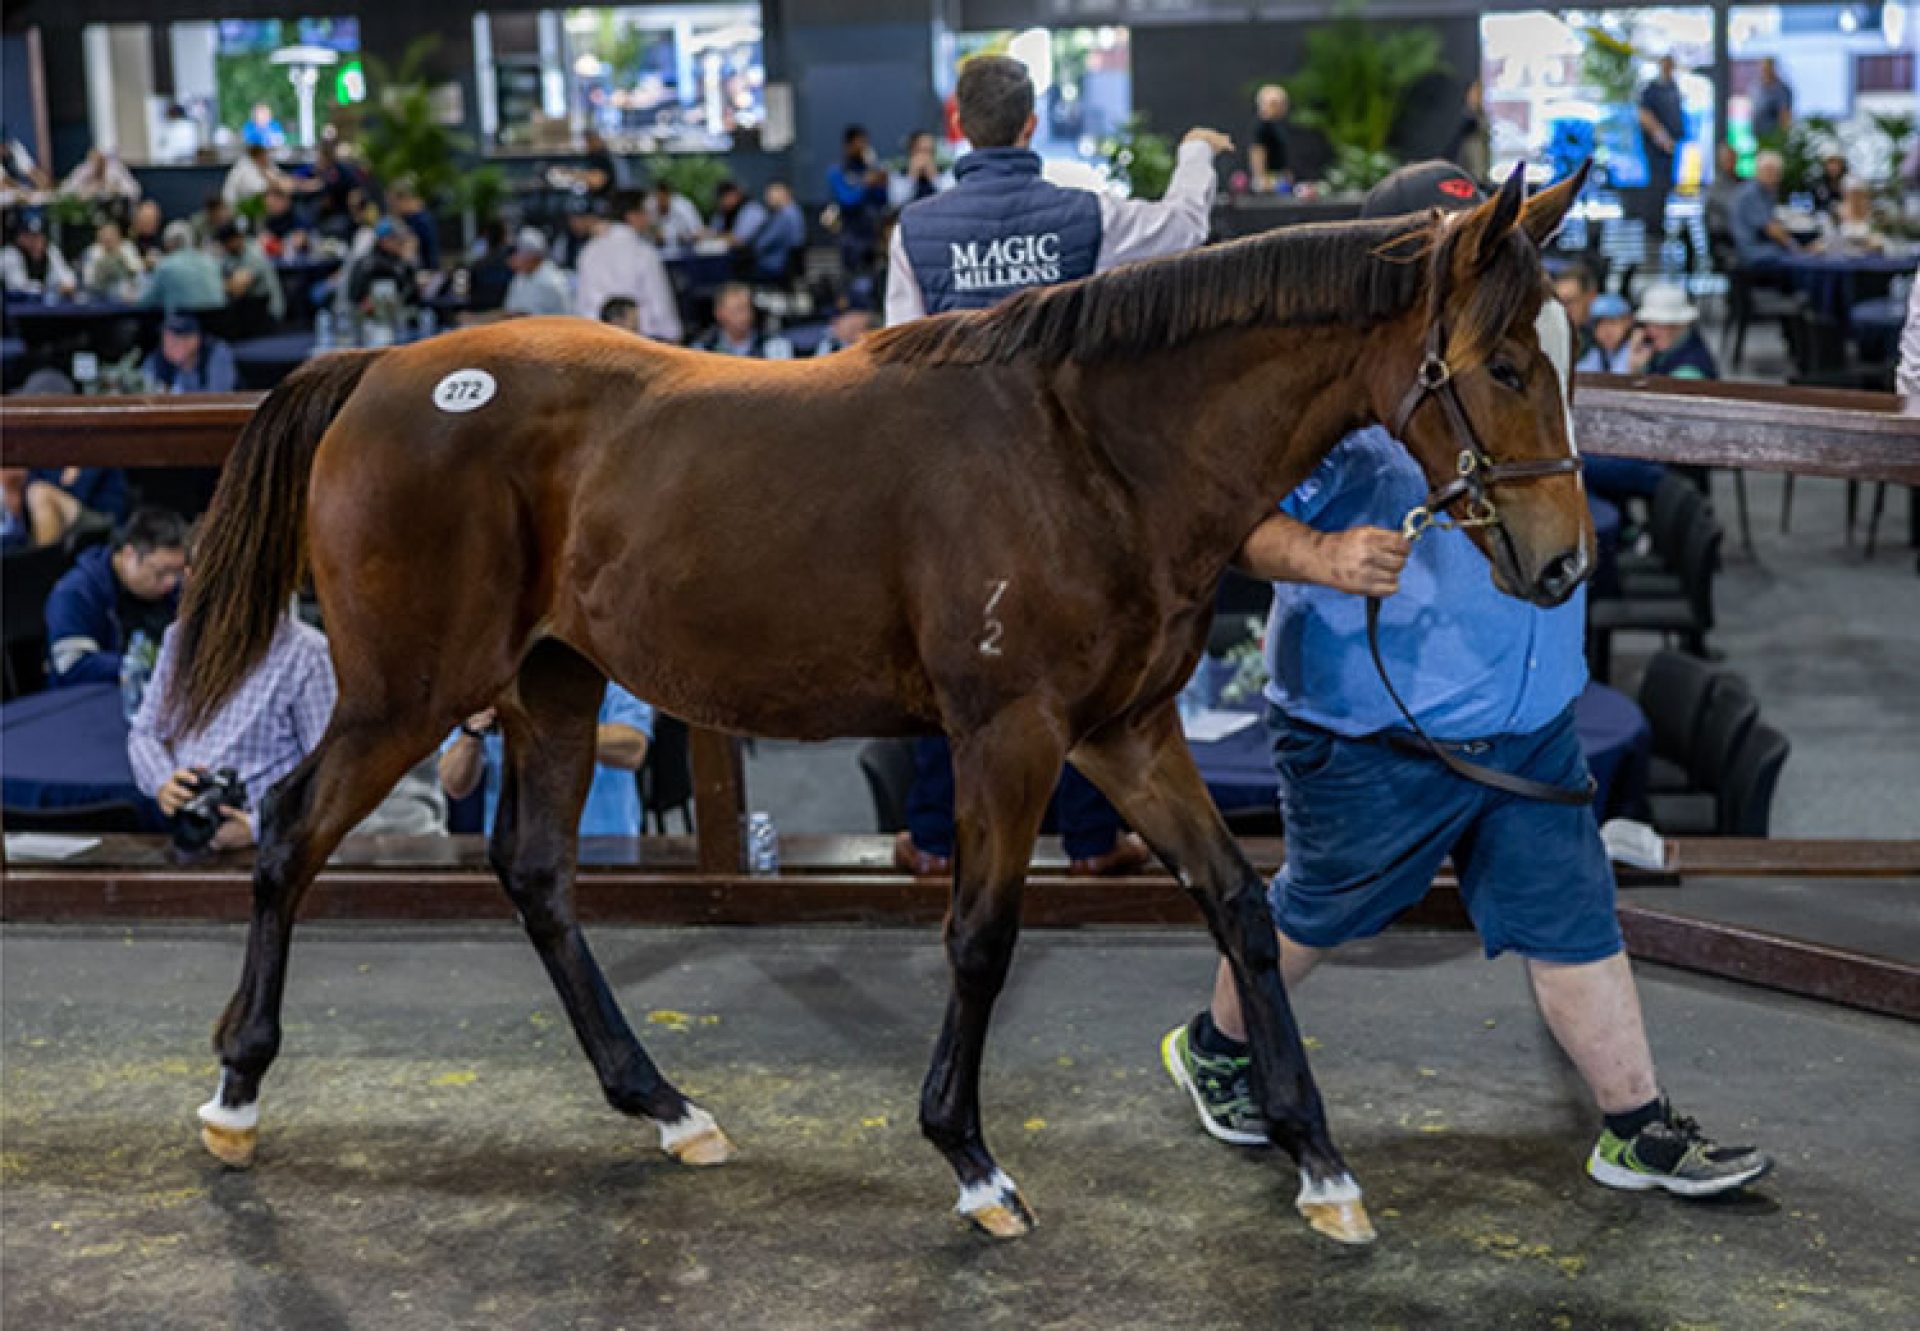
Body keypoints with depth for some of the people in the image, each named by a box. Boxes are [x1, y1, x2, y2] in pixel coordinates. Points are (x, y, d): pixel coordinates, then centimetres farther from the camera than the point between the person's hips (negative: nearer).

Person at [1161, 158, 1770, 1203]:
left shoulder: (1530, 338, 7)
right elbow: (1238, 523, -20)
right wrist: (1325, 557, -35)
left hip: (1529, 724, 6)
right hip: (1373, 732, -6)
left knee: (1573, 921, 7)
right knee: (1316, 913, 14)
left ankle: (1639, 1131, 17)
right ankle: (1213, 1048, 40)